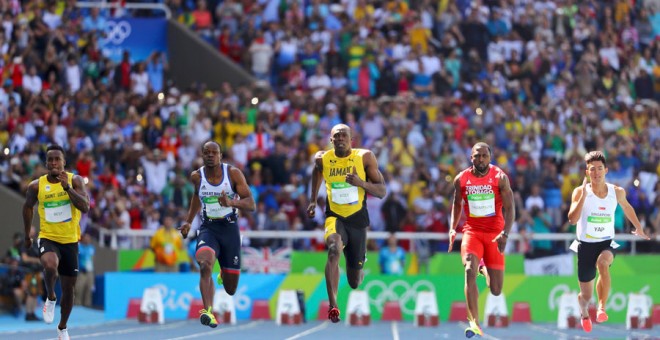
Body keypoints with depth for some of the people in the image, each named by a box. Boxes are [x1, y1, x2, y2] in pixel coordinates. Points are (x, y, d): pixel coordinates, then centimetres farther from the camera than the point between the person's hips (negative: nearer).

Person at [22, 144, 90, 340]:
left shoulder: (74, 180, -8)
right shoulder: (36, 186, -5)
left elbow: (85, 208, -20)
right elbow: (28, 207, 13)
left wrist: (67, 187, -29)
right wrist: (27, 236, 19)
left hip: (70, 241, 1)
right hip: (48, 238, -1)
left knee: (68, 288, 10)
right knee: (50, 266, -35)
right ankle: (50, 299, -4)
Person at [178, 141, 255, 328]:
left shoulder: (233, 173, -9)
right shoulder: (196, 177, -3)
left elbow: (251, 205, -15)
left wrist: (232, 202, -34)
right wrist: (188, 221, 17)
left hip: (230, 228, 0)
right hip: (208, 228, 0)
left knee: (231, 289, 8)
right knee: (205, 265, -33)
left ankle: (224, 273, 45)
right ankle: (208, 311, -39)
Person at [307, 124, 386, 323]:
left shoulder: (365, 157, -9)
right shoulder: (322, 159, -3)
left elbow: (381, 192, -9)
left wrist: (361, 182, -26)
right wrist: (313, 200, 20)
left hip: (358, 219, 1)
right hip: (335, 216, 0)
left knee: (354, 282, 10)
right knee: (333, 249, -36)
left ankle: (358, 273, 51)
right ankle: (333, 305, -41)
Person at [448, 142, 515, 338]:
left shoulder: (500, 178, -7)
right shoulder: (461, 179, -1)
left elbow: (509, 209, -10)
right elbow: (457, 204, 17)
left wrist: (505, 234, -25)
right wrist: (452, 229, 3)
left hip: (494, 233, -1)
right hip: (472, 231, 1)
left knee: (496, 290, 2)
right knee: (469, 271, -26)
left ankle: (485, 270, 40)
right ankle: (474, 323, -25)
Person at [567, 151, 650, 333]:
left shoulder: (617, 192, -4)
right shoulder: (580, 192, -12)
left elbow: (626, 207, 19)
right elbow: (572, 219, -25)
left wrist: (638, 228, 29)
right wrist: (583, 196, -31)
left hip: (606, 243, 0)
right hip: (586, 244, 0)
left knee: (602, 263, -38)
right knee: (586, 295, 8)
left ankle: (602, 307, -28)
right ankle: (584, 314, 46)